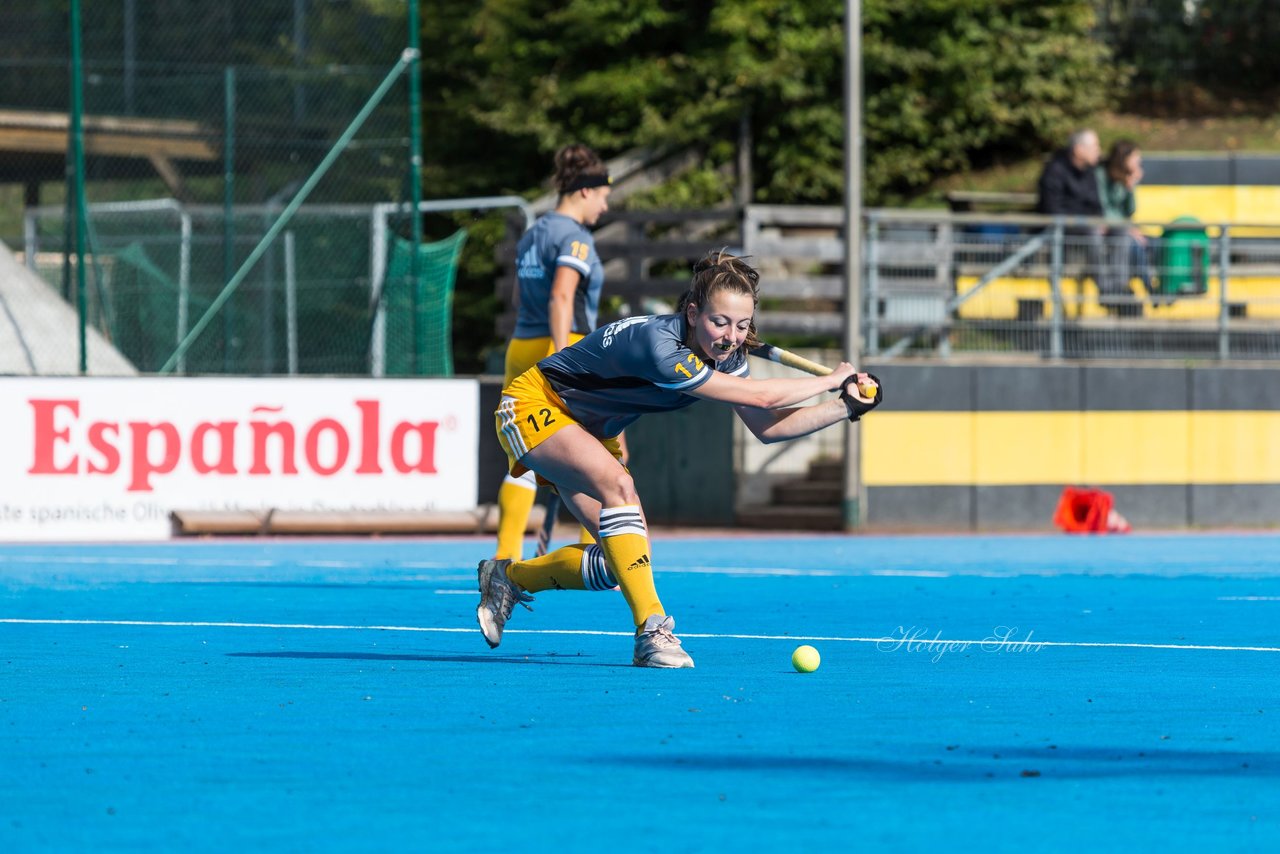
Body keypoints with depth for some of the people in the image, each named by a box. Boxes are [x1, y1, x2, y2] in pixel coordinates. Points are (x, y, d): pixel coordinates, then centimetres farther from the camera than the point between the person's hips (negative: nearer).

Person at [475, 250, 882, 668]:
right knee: (618, 486, -35)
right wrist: (831, 380, -24)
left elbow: (768, 426, -4)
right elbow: (759, 396, -35)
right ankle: (652, 631, -35)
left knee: (625, 562, -3)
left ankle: (509, 577, 20)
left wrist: (846, 406, -15)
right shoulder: (659, 344, -37)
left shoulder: (725, 355, -11)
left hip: (588, 430, 9)